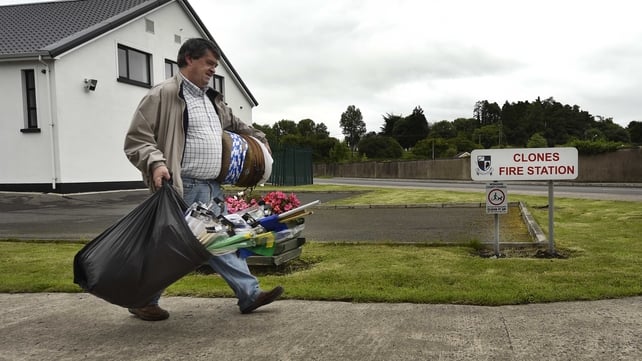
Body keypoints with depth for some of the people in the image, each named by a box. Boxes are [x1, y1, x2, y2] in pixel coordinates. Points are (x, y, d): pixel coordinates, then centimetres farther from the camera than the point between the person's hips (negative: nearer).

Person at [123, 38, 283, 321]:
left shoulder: (212, 100, 19)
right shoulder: (163, 94, -8)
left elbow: (235, 125, 39)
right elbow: (136, 138, -12)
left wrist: (258, 138, 32)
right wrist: (156, 163, -25)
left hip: (212, 189, 8)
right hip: (180, 189, -8)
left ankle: (249, 294, 16)